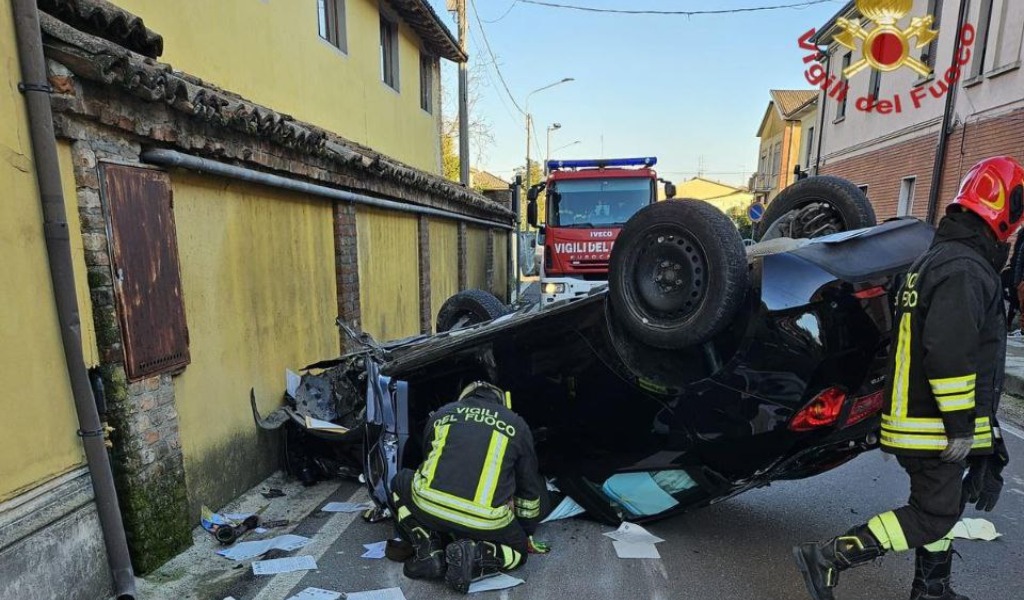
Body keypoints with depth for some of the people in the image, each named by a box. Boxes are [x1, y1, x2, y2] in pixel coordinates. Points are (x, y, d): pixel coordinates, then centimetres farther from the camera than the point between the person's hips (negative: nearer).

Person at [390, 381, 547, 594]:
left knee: (400, 482, 33)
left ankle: (428, 551, 14)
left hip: (429, 506, 1)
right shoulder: (516, 424, 16)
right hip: (485, 522, 0)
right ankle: (475, 555, -1)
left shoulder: (441, 414, 20)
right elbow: (529, 489, 24)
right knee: (518, 551, 29)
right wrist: (528, 534, 41)